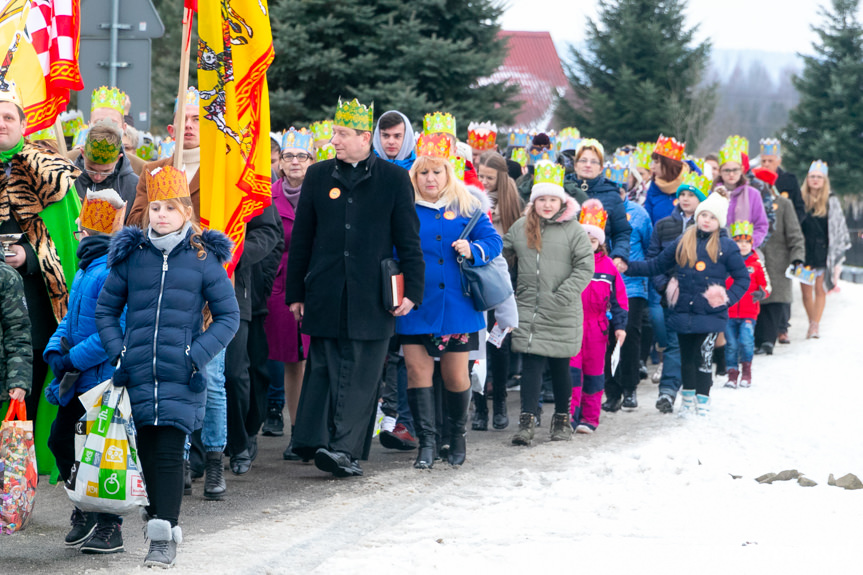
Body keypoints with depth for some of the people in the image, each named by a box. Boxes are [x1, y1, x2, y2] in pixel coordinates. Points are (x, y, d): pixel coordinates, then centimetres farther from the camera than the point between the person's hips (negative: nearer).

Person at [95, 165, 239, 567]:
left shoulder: (204, 258, 0)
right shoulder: (131, 256, 6)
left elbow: (229, 316, 4)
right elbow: (105, 309, 14)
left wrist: (197, 356, -7)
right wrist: (117, 351, 0)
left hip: (181, 375, -3)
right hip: (138, 372, 3)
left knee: (169, 452, -9)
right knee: (146, 451, 7)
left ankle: (164, 538, -8)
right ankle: (161, 517, 24)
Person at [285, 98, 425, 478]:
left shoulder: (394, 180, 4)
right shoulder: (318, 176, 9)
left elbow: (408, 240, 6)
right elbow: (301, 238, 12)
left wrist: (412, 290, -2)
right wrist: (295, 292, 10)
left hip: (371, 299, -1)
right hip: (325, 298, 1)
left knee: (360, 377, -3)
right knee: (322, 371, 1)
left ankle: (344, 449, -4)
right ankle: (313, 442, 1)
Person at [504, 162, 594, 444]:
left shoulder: (573, 229, -4)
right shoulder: (520, 228, 8)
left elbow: (585, 267, -6)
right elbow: (501, 252, 19)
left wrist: (564, 295, -15)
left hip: (562, 314, -2)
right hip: (529, 309, 2)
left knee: (560, 366, 8)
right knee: (531, 364, -5)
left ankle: (562, 419, 23)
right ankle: (527, 421, -7)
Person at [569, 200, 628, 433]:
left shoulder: (607, 266, 5)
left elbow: (618, 298, 9)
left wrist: (619, 325, 4)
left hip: (597, 328, 2)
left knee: (594, 373, 8)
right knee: (571, 370, -8)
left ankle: (589, 418, 15)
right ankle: (570, 415, -7)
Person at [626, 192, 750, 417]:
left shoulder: (726, 246, -2)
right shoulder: (683, 242, 9)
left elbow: (743, 279, 4)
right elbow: (657, 265, 16)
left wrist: (728, 298, -11)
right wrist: (629, 267, 7)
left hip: (710, 314, -3)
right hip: (683, 312, 4)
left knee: (703, 357, -6)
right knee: (686, 357, 10)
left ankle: (703, 402, 5)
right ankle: (687, 398, 23)